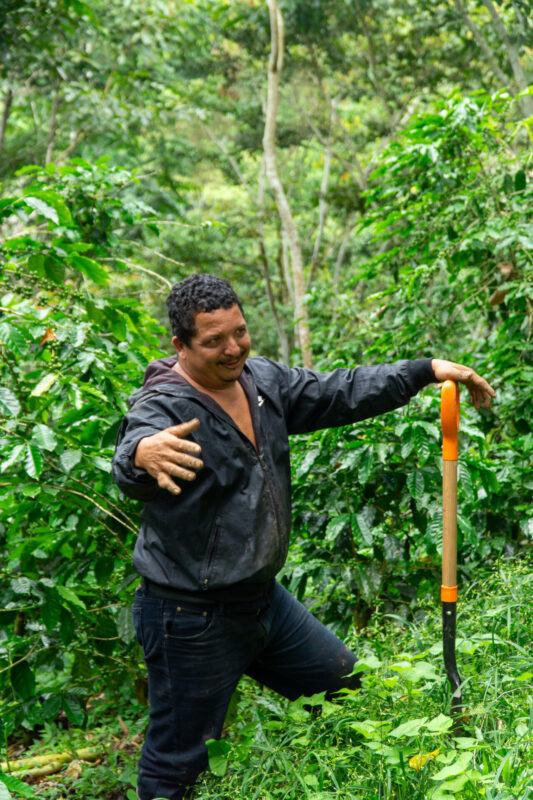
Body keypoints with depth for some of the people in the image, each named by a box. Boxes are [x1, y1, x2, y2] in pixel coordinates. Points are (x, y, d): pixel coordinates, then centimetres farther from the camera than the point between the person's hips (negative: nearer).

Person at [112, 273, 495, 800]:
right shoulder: (162, 408, -23)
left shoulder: (262, 380, 1)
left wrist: (427, 370, 3)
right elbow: (129, 467, -43)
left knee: (346, 688, 23)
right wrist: (144, 455, -68)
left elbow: (339, 395, 9)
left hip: (262, 595, 8)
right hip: (192, 618, -8)